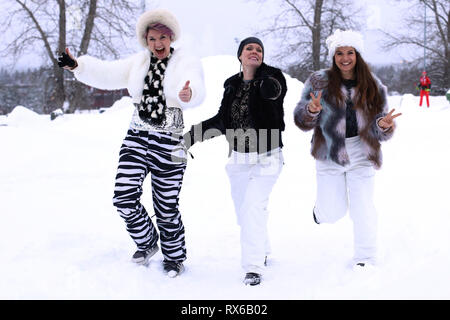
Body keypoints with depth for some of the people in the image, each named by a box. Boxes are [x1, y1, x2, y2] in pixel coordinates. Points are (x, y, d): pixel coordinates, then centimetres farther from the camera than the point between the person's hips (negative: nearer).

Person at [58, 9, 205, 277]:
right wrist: (77, 65, -15)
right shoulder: (138, 63, 10)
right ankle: (147, 243, 21)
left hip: (169, 145, -4)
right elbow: (107, 74, 3)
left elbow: (196, 89, -24)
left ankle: (174, 258, 27)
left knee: (166, 208, 3)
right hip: (137, 139, 4)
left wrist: (188, 94, -49)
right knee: (124, 197, -6)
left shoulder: (188, 63, -5)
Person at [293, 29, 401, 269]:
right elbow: (301, 120, -2)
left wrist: (384, 125, -18)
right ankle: (321, 209, 40)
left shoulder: (373, 87, 4)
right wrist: (312, 110, -24)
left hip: (361, 155, 1)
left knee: (363, 209, -3)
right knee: (333, 212, 2)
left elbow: (379, 130, 6)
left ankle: (365, 259, 13)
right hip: (329, 153, -1)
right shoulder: (319, 82, -1)